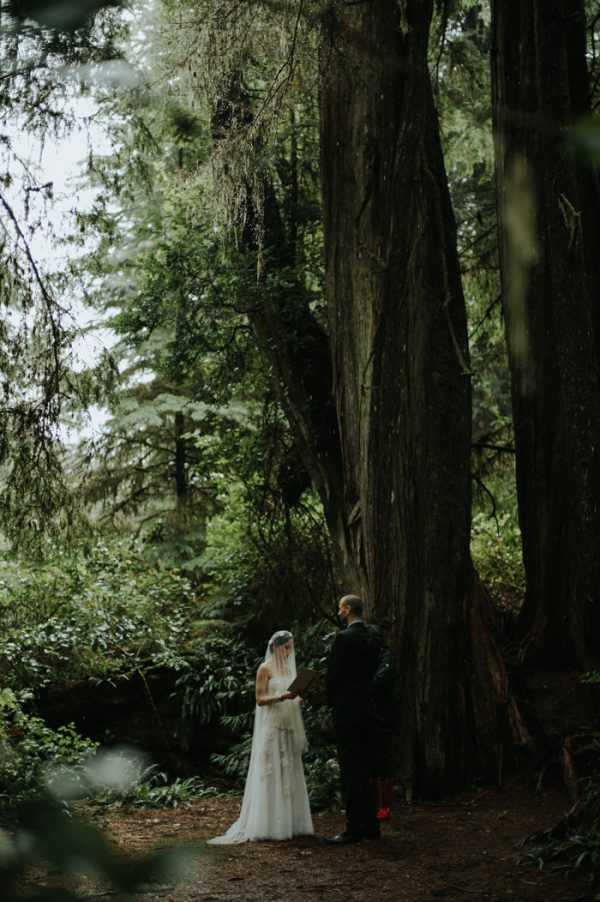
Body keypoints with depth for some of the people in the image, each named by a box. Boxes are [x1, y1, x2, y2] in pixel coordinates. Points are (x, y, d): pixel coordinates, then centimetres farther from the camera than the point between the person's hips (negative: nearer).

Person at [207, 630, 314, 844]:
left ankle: (291, 823, 10)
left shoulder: (290, 668, 16)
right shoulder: (265, 668, -4)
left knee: (290, 773, 6)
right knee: (272, 774, -6)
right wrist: (281, 697, -22)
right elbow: (260, 699, -9)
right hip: (272, 726, -7)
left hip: (289, 728, 7)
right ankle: (270, 825, -3)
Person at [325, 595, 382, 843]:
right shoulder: (373, 638, 10)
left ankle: (354, 829, -5)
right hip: (366, 708, 8)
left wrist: (331, 702, 4)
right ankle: (369, 825, 18)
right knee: (365, 769, 13)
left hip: (346, 710, -8)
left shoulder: (344, 638, -15)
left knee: (350, 770, -6)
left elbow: (332, 674, -12)